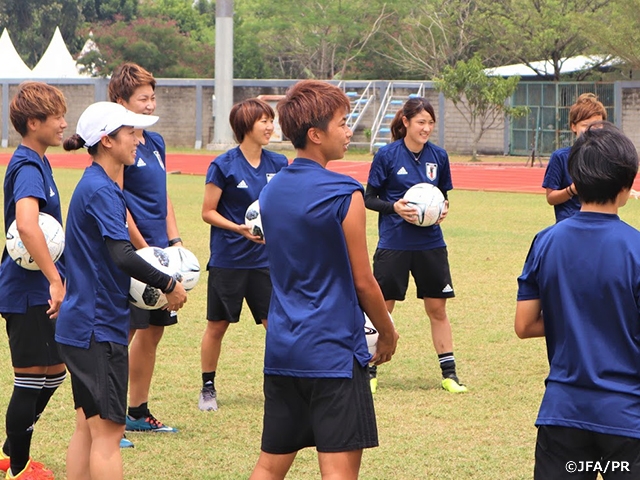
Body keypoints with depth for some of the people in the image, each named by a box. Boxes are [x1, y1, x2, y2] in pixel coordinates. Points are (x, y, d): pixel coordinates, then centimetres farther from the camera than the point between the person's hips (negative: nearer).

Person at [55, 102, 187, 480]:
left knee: (88, 427, 13)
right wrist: (169, 284, -14)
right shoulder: (101, 190, -16)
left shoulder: (96, 186, 15)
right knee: (107, 431, -8)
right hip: (99, 326, -10)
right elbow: (122, 256, -26)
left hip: (82, 325, 10)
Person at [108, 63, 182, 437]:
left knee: (153, 329, 14)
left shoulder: (155, 143, 14)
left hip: (157, 252, 9)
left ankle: (138, 411, 26)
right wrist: (145, 250, -15)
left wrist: (174, 242, 8)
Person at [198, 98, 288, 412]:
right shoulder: (224, 165, -9)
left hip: (264, 258, 3)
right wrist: (239, 229, -19)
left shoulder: (278, 164, 3)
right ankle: (208, 388, 21)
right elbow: (208, 212, -6)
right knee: (217, 325, 7)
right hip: (227, 259, -3)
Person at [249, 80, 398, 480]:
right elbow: (363, 281, -8)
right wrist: (387, 333, 7)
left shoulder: (272, 190, 10)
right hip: (334, 350, -7)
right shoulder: (344, 195, -13)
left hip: (281, 350, 7)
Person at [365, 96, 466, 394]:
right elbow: (369, 198, -2)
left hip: (430, 243, 3)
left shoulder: (438, 157, 3)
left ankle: (449, 373, 13)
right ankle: (370, 372, 13)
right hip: (393, 244, -3)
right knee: (382, 308, 2)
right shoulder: (387, 155, -7)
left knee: (437, 307, 6)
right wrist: (395, 207, -19)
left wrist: (443, 209, -7)